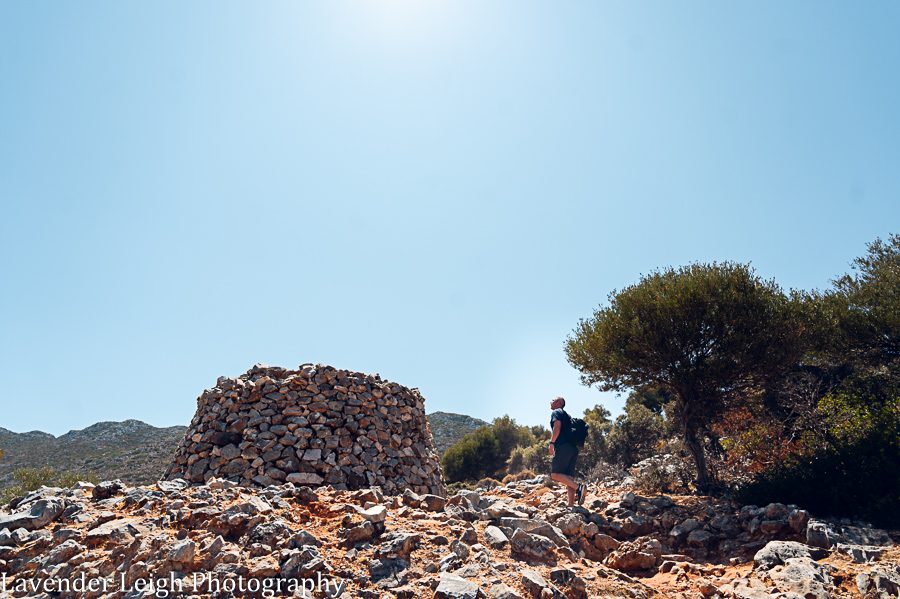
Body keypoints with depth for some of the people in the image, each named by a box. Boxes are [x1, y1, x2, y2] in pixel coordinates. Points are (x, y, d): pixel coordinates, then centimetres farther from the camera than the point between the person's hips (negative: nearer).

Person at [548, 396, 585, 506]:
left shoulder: (556, 412, 5)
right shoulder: (567, 415, 29)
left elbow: (557, 426, -13)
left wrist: (551, 442, -14)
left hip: (563, 447, -9)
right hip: (574, 448, 9)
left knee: (555, 474, -13)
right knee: (568, 477, 7)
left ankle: (578, 486, -27)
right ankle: (571, 505, 1)